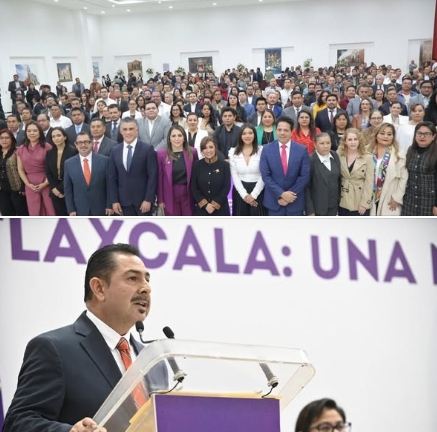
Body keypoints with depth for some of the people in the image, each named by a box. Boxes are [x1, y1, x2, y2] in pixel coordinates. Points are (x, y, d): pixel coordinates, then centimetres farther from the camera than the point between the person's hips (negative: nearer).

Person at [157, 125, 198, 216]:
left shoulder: (192, 152, 0)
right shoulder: (161, 154, -5)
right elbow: (159, 178, -1)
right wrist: (160, 199, -2)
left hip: (188, 194, 1)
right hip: (170, 196, -1)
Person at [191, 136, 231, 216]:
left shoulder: (224, 165, -3)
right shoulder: (196, 165, 1)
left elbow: (226, 187, -5)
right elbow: (193, 188, 0)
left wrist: (215, 204, -12)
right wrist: (205, 204, -11)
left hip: (220, 208, -1)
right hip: (201, 208, 1)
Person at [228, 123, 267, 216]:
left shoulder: (261, 151, -4)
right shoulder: (233, 152, 3)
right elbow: (234, 176, 0)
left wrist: (253, 195, -11)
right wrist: (244, 195, -8)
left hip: (258, 191, -2)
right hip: (240, 192, 2)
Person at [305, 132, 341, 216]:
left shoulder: (335, 156, 2)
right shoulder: (310, 160, -17)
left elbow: (339, 178, 12)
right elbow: (306, 187, -15)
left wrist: (339, 200, 11)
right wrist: (310, 210, -16)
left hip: (333, 206, 6)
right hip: (317, 207, -6)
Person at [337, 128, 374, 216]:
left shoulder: (367, 157, -7)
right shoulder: (339, 155, 0)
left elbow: (369, 183, -9)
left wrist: (364, 203, -13)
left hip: (360, 203, -2)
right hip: (343, 202, 3)